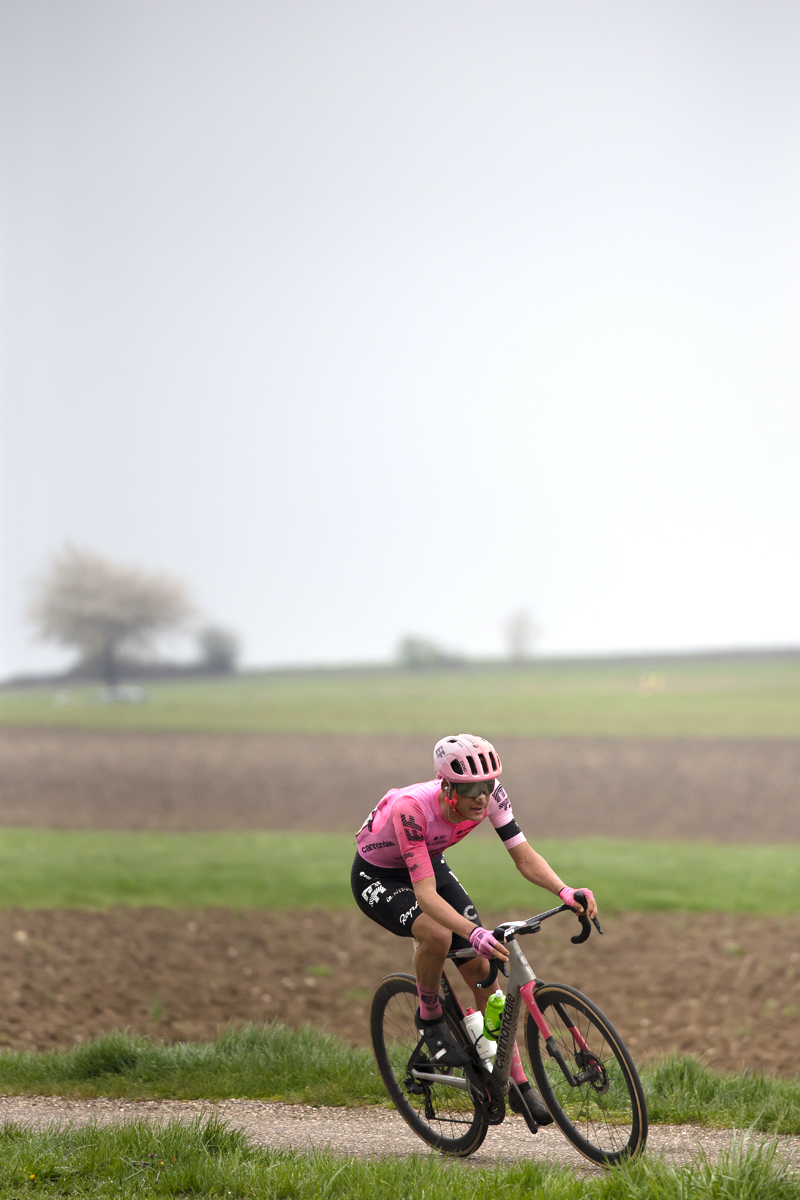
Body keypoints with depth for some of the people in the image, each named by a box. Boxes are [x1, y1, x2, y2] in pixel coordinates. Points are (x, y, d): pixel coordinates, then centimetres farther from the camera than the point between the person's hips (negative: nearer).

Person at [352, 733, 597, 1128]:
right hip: (377, 877, -5)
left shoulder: (489, 795, -24)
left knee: (483, 970, -6)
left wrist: (564, 891, -39)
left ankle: (516, 1083, 3)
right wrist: (474, 933, -58)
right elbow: (426, 895, -44)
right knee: (437, 934, -35)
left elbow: (525, 858, -20)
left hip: (429, 864, 5)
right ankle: (430, 1018, -6)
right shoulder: (411, 809, -39)